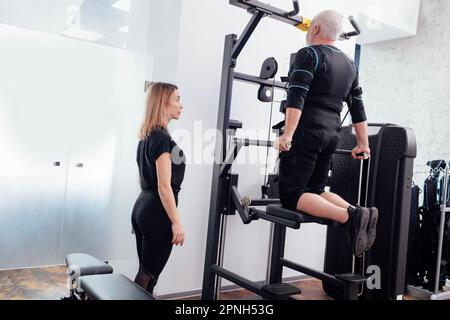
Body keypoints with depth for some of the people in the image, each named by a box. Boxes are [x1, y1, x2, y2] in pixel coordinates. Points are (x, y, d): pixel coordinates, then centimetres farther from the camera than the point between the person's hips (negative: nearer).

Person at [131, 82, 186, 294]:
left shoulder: (146, 136, 13)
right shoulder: (162, 138, -16)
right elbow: (164, 186, -20)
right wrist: (176, 222, -17)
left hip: (142, 208, 9)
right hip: (157, 212, -9)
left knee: (144, 272, 15)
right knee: (148, 275, 1)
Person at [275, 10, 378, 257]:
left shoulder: (309, 54, -3)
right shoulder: (349, 64, 19)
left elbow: (297, 97, -16)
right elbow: (358, 108, 19)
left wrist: (287, 135, -23)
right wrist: (363, 144, 23)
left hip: (306, 134, -7)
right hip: (331, 136, 8)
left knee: (291, 195, -8)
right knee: (315, 191, 16)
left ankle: (349, 217, -25)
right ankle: (358, 213, -7)